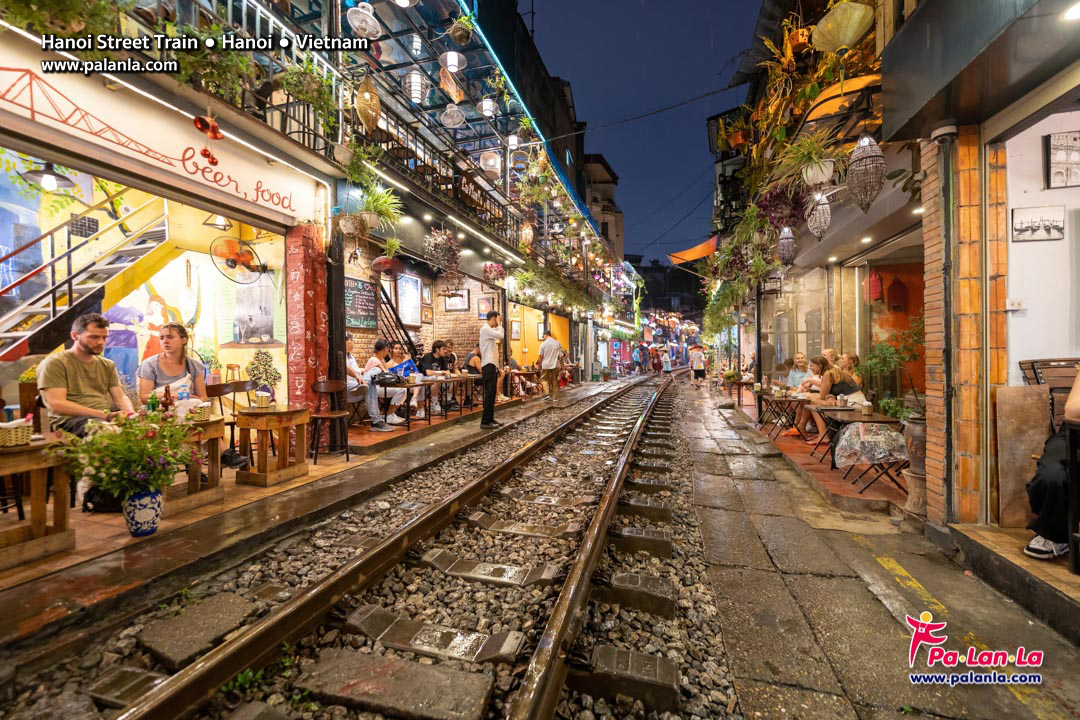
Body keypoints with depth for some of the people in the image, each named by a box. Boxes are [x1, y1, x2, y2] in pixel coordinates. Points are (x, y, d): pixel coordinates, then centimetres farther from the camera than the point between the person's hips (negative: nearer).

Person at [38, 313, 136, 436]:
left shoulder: (107, 365, 20)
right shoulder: (54, 363, 3)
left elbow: (120, 397, 13)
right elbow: (57, 404, -9)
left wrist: (131, 413, -12)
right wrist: (104, 414, -20)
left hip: (108, 418, 6)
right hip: (70, 420, -5)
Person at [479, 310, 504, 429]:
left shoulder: (489, 330, 21)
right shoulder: (485, 329, -11)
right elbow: (501, 335, -25)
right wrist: (499, 324, -7)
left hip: (492, 365, 10)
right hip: (489, 365, -10)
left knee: (492, 393, 11)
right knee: (490, 393, -10)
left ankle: (490, 419, 16)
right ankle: (485, 422, -8)